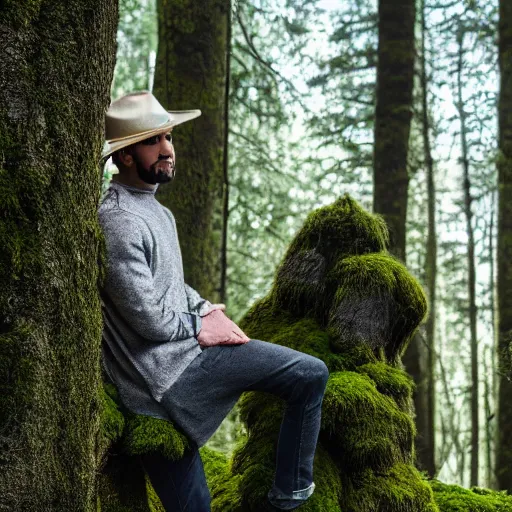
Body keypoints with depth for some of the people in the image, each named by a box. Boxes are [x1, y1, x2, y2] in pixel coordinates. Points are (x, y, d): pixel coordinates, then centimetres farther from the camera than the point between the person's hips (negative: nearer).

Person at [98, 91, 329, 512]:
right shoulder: (119, 221, -18)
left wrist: (206, 308, 7)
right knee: (311, 375, -7)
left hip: (161, 388, 10)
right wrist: (201, 326, -5)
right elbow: (147, 318, -20)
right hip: (169, 368, -10)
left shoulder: (155, 209, 16)